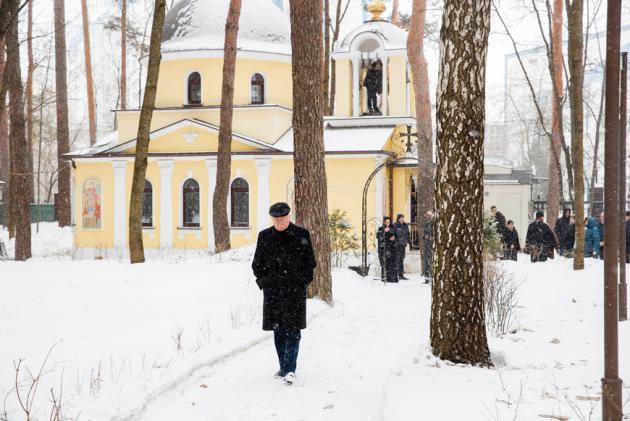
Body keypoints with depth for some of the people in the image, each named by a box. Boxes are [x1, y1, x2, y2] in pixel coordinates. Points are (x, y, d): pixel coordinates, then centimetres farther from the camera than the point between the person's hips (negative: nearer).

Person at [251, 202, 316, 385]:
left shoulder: (301, 235, 0)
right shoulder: (264, 236, 7)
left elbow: (310, 262, 5)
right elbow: (257, 262, 15)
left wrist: (303, 281, -3)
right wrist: (263, 280, 4)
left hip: (295, 290, -3)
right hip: (272, 291, 3)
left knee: (293, 330, -6)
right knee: (278, 330, 8)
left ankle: (290, 369, -5)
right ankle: (284, 367, 18)